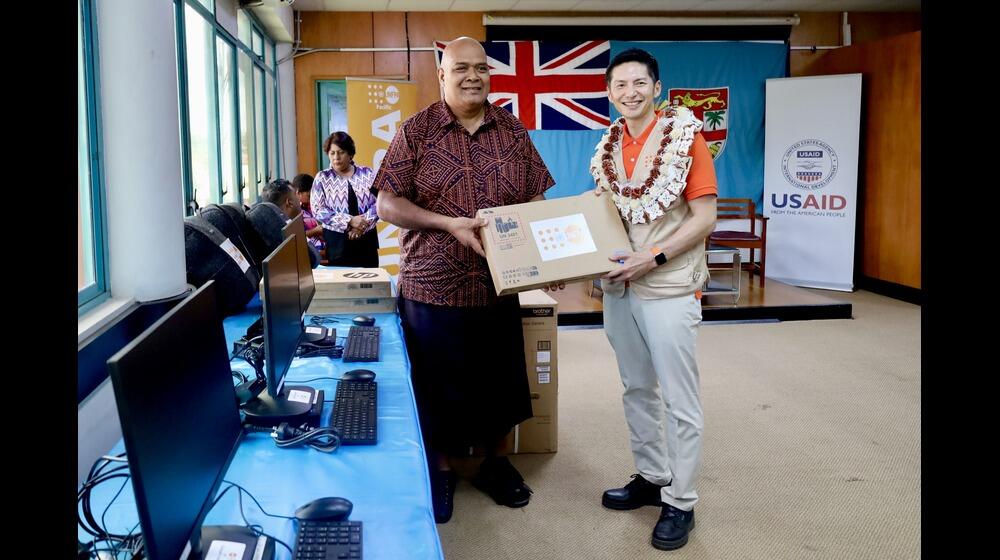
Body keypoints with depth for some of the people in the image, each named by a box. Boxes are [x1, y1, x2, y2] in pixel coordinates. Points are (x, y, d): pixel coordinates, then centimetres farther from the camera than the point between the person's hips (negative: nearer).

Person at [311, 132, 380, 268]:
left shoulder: (367, 174, 7)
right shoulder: (322, 178, 4)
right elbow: (318, 210, -6)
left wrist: (362, 224, -16)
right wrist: (350, 221, -15)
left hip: (366, 239, 2)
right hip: (337, 241, -1)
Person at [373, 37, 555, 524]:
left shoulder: (513, 131, 5)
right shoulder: (417, 131, -4)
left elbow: (535, 201, 9)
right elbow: (387, 205, -7)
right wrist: (449, 224, -21)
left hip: (500, 287, 3)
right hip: (433, 288, -3)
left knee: (500, 381, 14)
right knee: (438, 388, 9)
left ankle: (494, 464, 35)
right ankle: (440, 472, 30)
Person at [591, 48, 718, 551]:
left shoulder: (685, 136, -8)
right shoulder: (609, 146, 8)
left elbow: (704, 218, -11)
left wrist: (653, 257, -19)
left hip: (669, 288, -6)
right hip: (618, 286, 6)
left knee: (679, 400, 2)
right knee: (637, 390, 17)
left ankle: (680, 501, 15)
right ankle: (651, 477, 33)